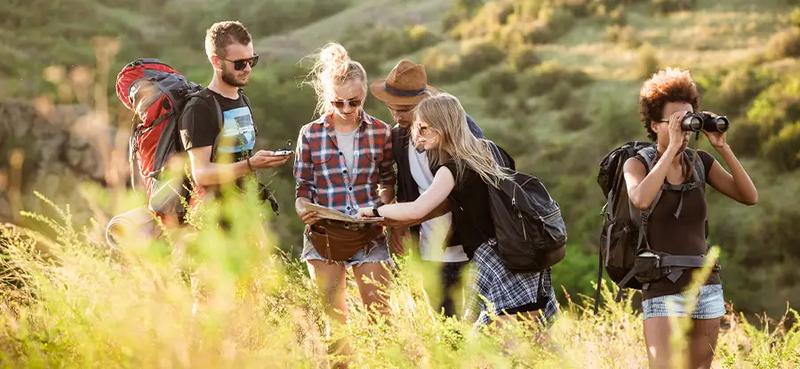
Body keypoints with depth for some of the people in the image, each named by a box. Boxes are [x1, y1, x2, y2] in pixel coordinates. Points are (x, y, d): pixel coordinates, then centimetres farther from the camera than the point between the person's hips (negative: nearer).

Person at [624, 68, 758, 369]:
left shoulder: (701, 162, 8)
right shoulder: (638, 164, -2)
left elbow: (750, 196, -2)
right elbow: (640, 200, -25)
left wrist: (723, 148, -9)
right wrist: (673, 147, -22)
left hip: (707, 286, 5)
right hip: (664, 289, -5)